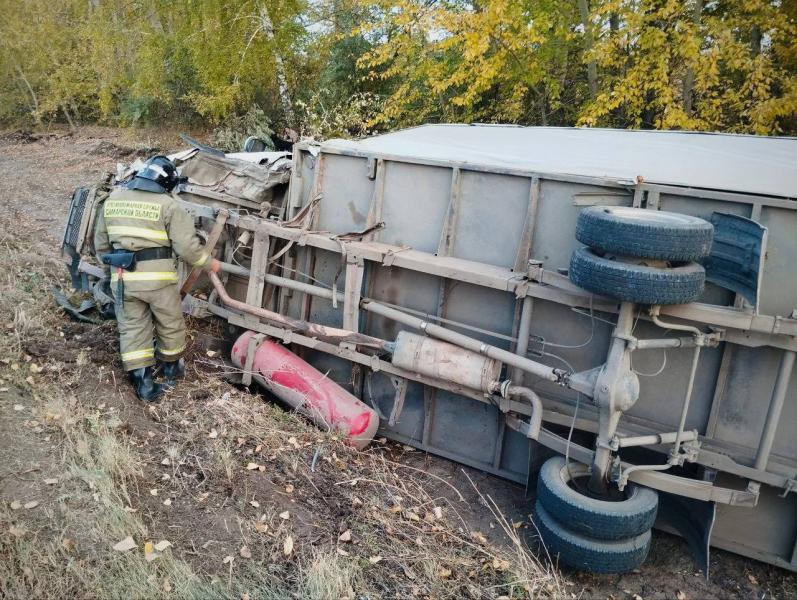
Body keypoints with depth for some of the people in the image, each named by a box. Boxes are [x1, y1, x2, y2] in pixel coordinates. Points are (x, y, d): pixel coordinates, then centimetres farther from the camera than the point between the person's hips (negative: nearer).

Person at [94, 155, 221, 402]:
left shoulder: (112, 199, 12)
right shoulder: (168, 205, -6)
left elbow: (101, 243, 17)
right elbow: (187, 246, -10)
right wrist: (209, 263, 6)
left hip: (123, 277, 4)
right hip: (157, 277, -4)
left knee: (133, 328, 12)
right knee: (170, 325, 17)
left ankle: (143, 383, 11)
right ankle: (171, 369, 36)